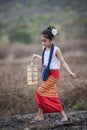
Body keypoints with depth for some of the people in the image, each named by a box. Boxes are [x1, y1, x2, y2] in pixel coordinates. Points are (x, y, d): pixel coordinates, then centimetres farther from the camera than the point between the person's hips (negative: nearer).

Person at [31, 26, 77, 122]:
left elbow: (62, 62, -14)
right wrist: (36, 56, 29)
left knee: (40, 92, -9)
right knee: (53, 96, 10)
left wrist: (70, 72, -24)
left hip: (54, 74, -8)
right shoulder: (44, 49, 6)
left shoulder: (56, 50, -14)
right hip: (48, 74, 8)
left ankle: (40, 114, 4)